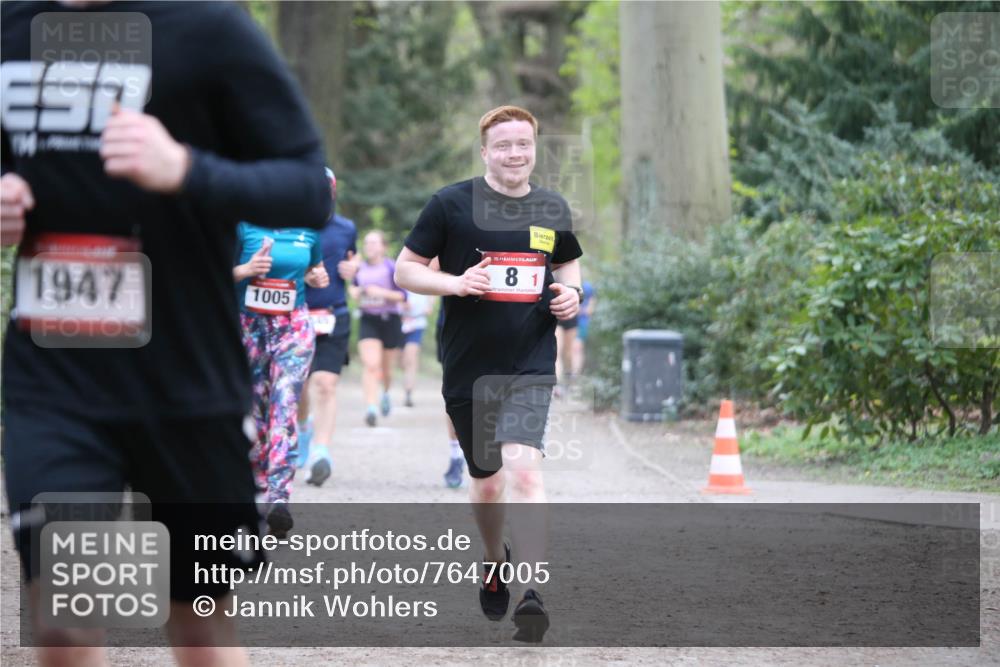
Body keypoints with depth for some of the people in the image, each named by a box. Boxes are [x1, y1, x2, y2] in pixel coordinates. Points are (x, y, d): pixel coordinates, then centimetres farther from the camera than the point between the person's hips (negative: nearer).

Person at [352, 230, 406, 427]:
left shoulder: (392, 268, -6)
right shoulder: (360, 269, 5)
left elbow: (402, 295, -7)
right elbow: (354, 288, 22)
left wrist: (382, 292, -20)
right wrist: (356, 292, -1)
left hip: (390, 320, -1)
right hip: (368, 321, 1)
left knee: (386, 368, 12)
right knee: (370, 365, -17)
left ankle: (386, 393, 45)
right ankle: (370, 408, -25)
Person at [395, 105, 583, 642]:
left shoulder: (553, 210, 7)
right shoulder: (451, 204, -3)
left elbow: (568, 261, 26)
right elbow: (404, 270, 0)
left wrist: (571, 290, 4)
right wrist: (457, 283, -17)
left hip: (530, 365, 0)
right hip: (467, 369, 0)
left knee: (522, 467, -21)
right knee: (487, 482, 12)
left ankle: (533, 594, -25)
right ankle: (495, 561, 43)